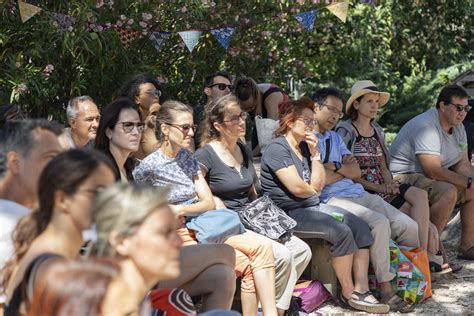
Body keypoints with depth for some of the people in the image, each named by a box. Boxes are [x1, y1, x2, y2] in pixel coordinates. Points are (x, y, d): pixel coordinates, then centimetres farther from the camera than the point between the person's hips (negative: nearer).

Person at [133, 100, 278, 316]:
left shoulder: (187, 157, 11)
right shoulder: (149, 166, -10)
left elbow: (209, 202, 8)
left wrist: (180, 210, -10)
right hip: (179, 237, -7)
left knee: (262, 246, -15)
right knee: (245, 264, -23)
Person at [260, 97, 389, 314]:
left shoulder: (304, 147, 17)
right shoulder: (277, 149, -10)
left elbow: (318, 184, 12)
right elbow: (297, 188, -18)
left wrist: (314, 154, 3)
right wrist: (314, 192, 4)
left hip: (312, 207, 9)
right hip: (289, 213, -9)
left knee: (360, 227, -8)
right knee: (341, 231, -26)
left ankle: (361, 289, -14)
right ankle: (348, 294, -11)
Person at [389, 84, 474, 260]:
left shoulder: (458, 127, 7)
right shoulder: (426, 127, -24)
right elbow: (433, 172, -31)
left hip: (429, 178, 10)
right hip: (406, 178, -10)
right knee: (449, 192, -32)